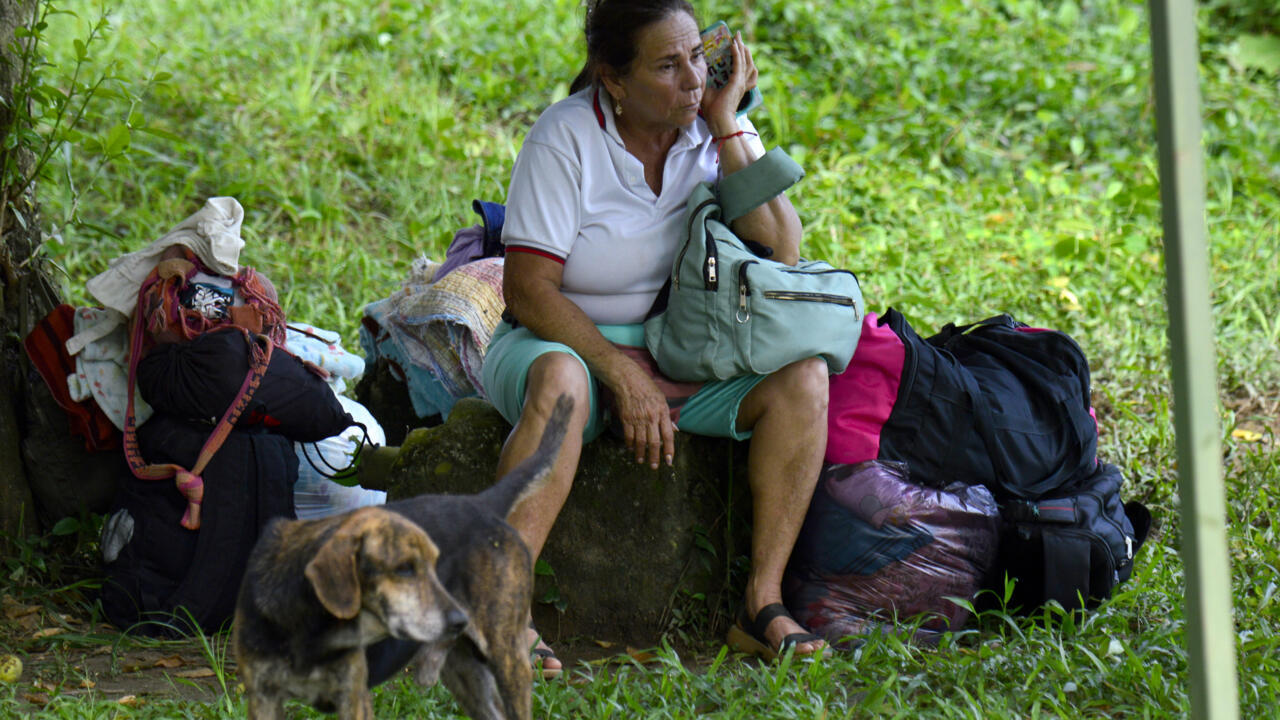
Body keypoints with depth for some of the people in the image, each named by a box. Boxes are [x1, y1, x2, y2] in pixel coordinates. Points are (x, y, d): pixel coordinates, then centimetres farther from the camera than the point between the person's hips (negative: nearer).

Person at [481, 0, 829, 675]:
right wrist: (622, 374, -25)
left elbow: (782, 256, -13)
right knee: (559, 381, -39)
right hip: (570, 341, -4)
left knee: (803, 377, -22)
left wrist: (728, 128, -15)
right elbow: (528, 291, -16)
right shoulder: (565, 136, -12)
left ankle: (762, 603, -23)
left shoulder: (718, 131, 0)